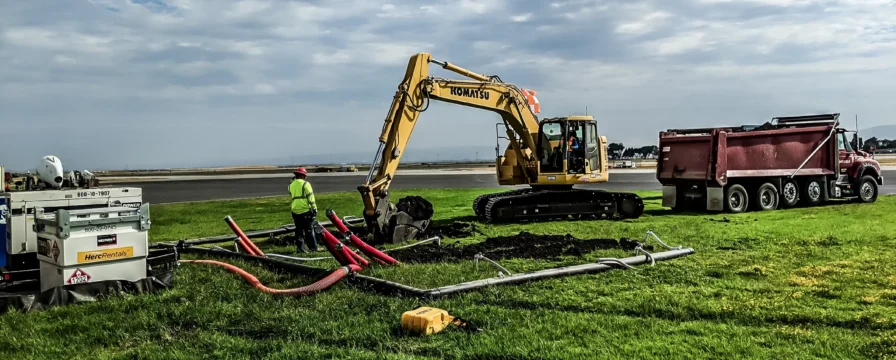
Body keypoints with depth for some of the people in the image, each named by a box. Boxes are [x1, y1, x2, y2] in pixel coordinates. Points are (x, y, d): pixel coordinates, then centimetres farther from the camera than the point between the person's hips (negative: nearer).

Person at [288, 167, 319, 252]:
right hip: (306, 210, -4)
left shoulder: (291, 185, 9)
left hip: (295, 211, 4)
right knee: (309, 229, 4)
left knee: (299, 230, 11)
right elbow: (310, 197, -9)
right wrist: (314, 208, -5)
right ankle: (314, 247, 6)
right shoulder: (305, 184, -7)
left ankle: (300, 247, 10)